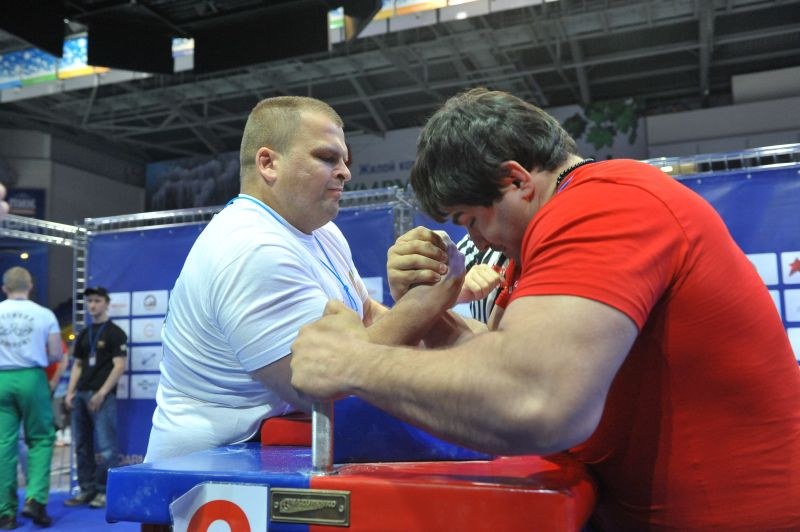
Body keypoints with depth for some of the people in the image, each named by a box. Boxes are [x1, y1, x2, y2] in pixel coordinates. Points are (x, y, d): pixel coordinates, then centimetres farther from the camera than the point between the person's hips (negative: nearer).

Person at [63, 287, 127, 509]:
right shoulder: (83, 334, 17)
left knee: (105, 447, -7)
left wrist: (102, 393, -16)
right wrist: (70, 392, 6)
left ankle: (103, 491, 3)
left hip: (103, 396, -7)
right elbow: (77, 365, 19)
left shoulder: (115, 333, -3)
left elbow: (119, 366, -10)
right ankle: (86, 489, 18)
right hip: (80, 395, 7)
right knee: (82, 446, 10)